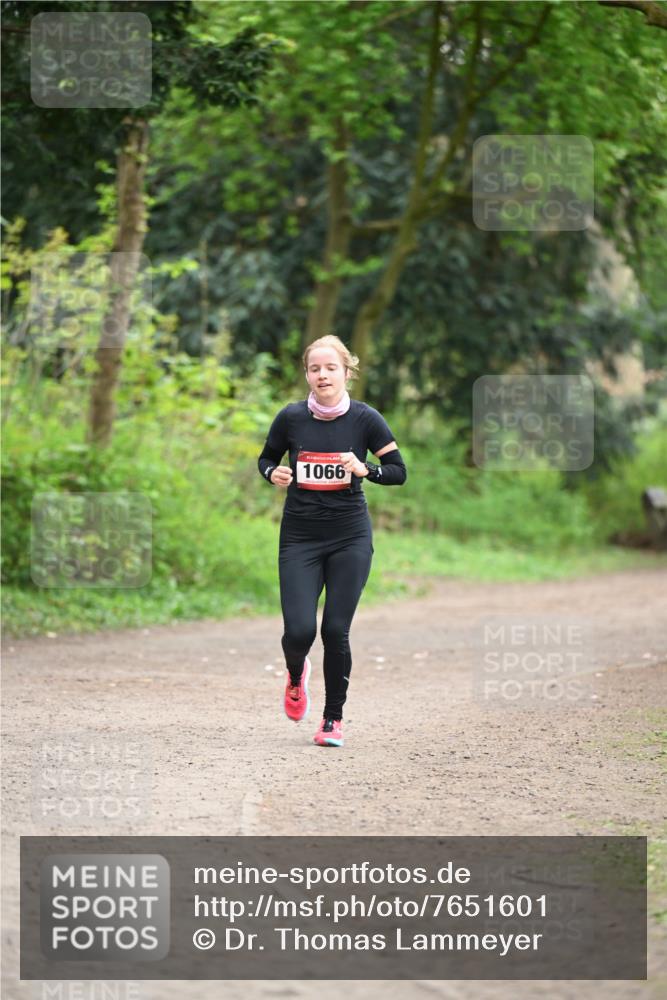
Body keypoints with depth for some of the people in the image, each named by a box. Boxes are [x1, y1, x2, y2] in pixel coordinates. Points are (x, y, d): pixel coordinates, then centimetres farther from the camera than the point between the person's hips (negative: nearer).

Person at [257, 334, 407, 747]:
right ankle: (296, 674, 27)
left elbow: (399, 472, -1)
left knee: (335, 630, -5)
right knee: (299, 631, -10)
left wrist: (364, 469, -19)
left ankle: (334, 717, 13)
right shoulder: (291, 417, -3)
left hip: (350, 537, -1)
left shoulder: (365, 419, -5)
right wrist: (274, 474, -9)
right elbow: (266, 459, 13)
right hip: (300, 538, 1)